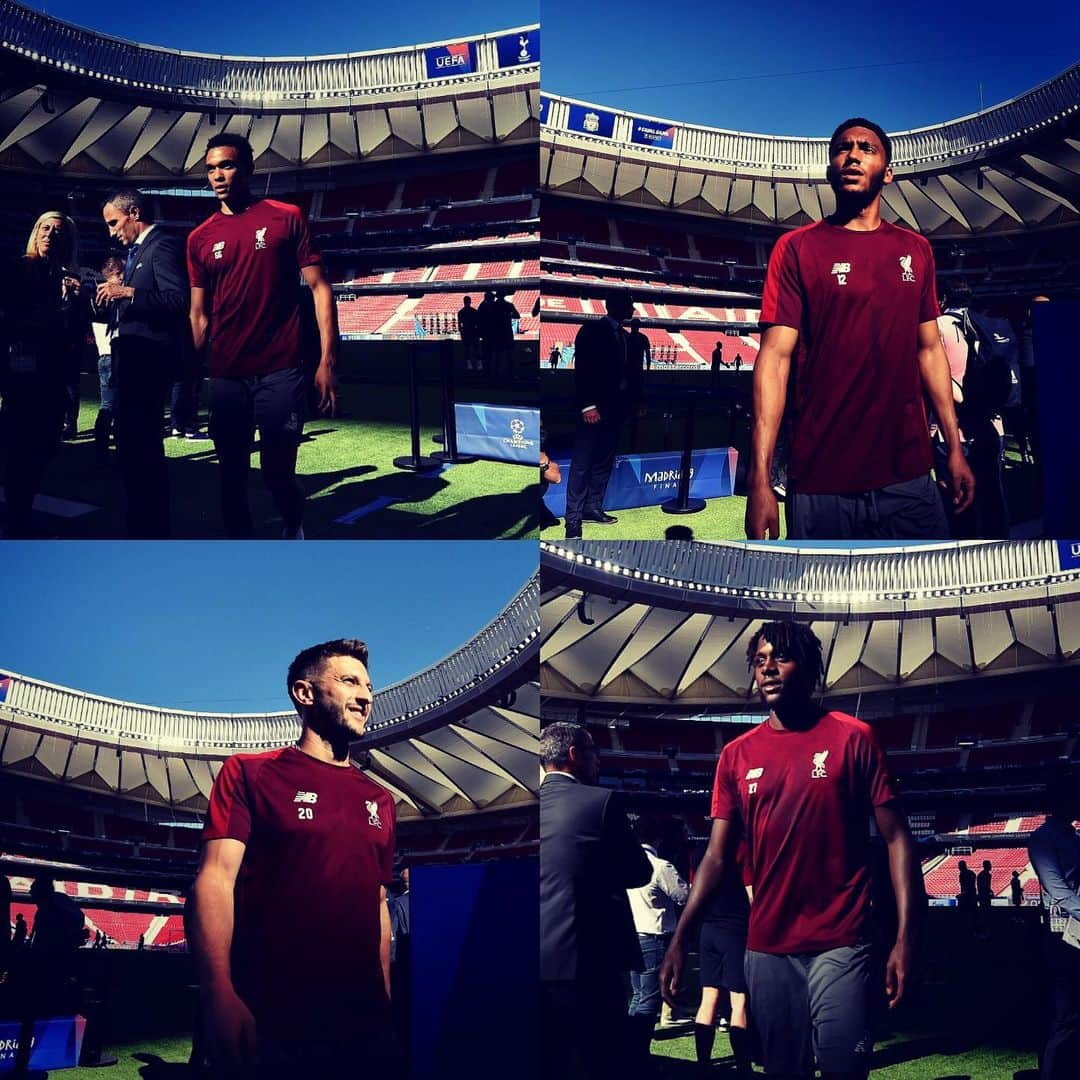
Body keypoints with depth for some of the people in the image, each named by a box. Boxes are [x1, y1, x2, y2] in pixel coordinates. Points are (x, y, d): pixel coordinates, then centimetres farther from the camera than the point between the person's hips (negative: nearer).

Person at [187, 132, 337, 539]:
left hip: (280, 372, -3)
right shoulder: (200, 238, 9)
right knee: (232, 474, 7)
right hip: (226, 377, 3)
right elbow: (199, 315, 13)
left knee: (277, 470, -3)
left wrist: (327, 361, -9)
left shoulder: (286, 218, 0)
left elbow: (319, 288, -1)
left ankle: (294, 528, 28)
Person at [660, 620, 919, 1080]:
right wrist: (679, 938, -3)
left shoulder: (852, 738, -1)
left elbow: (896, 838, -3)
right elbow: (716, 857, 7)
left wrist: (905, 937, -12)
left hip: (839, 945, -3)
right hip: (765, 950, 4)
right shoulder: (737, 755, 8)